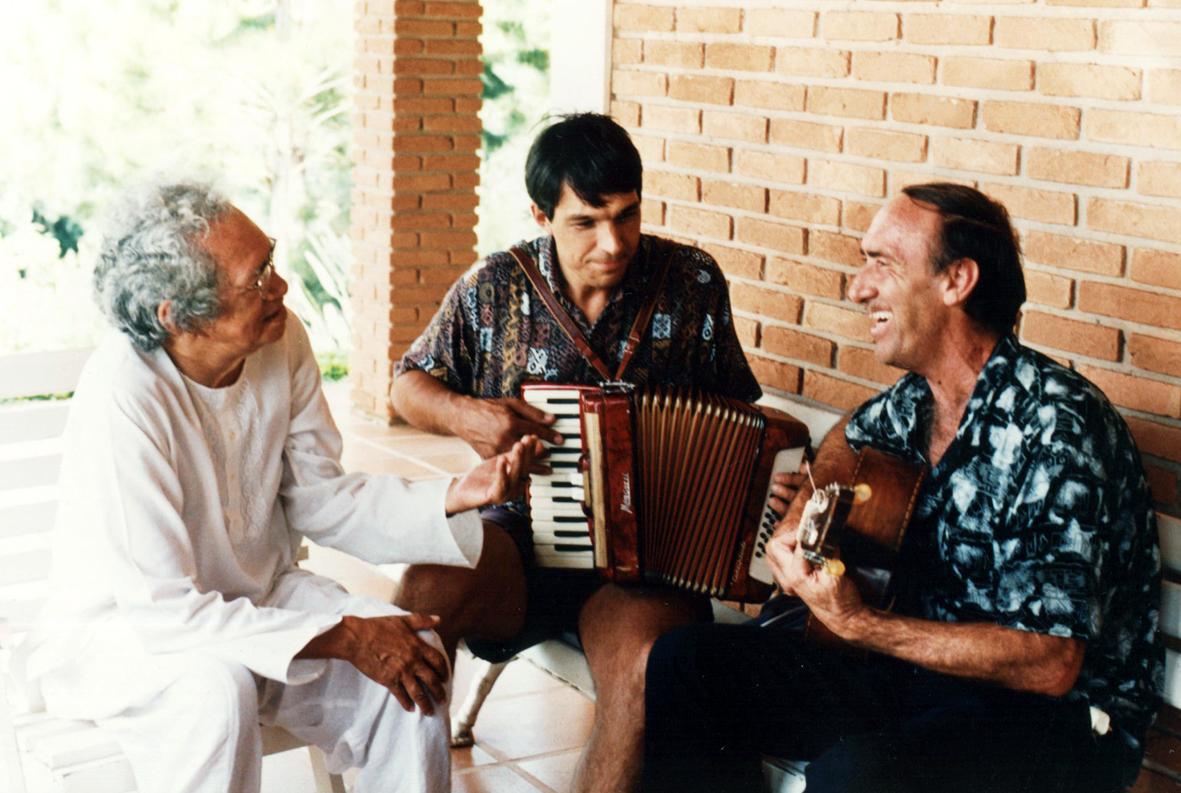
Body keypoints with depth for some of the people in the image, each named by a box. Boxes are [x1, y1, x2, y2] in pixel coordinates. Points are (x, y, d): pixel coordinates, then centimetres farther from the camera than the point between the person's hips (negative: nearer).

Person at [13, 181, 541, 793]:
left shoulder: (281, 341, -11)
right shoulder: (122, 398, -31)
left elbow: (316, 500, -1)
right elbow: (162, 611, -29)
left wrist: (457, 495, -16)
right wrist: (344, 638, -29)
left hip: (255, 597, 6)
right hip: (119, 628, -5)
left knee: (415, 651, -16)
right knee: (217, 688, -36)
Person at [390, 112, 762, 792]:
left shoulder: (694, 284, 2)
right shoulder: (495, 289, 2)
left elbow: (737, 406, 14)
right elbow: (411, 385, 13)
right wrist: (462, 414, -8)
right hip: (522, 534, 1)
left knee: (648, 665, -34)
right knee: (427, 591, -31)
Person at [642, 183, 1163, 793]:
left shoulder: (1058, 427, -21)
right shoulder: (922, 397, 3)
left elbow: (1049, 665, -24)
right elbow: (855, 432, 30)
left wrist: (856, 623, -25)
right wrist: (808, 510, 8)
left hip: (1064, 714, -7)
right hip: (927, 667, 8)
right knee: (683, 664, -6)